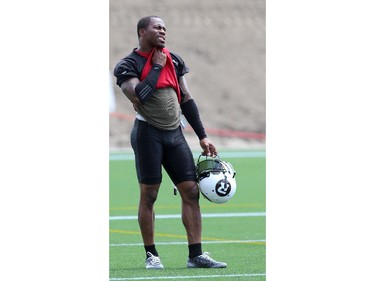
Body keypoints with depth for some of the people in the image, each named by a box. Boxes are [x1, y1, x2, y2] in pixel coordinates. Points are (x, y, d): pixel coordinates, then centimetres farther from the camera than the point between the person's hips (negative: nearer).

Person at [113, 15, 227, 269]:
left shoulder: (174, 61, 12)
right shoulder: (129, 65, -5)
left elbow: (186, 99, 16)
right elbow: (138, 96, -23)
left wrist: (202, 136, 13)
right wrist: (156, 68, -13)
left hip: (175, 134, 5)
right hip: (149, 132, -5)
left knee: (191, 191, -1)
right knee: (149, 195, -1)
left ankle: (196, 255, 0)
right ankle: (151, 255, 8)